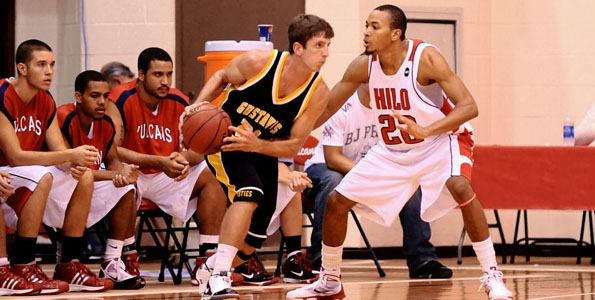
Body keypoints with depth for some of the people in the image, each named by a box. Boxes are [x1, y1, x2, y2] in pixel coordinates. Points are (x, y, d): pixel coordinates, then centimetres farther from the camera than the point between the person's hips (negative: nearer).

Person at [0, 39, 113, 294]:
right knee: (41, 176, -32)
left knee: (84, 178, -3)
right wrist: (71, 155, -29)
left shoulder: (46, 102, 5)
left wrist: (74, 164, -22)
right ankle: (22, 267, -27)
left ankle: (69, 265, -1)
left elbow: (60, 152, 3)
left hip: (24, 179, 8)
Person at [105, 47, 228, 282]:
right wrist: (159, 162, -36)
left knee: (209, 178, -11)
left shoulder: (178, 101, -2)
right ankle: (128, 259, -28)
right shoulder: (121, 99, -18)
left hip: (167, 178, 5)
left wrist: (185, 159, -29)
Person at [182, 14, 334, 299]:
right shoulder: (259, 62, -21)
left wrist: (257, 145, -30)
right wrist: (198, 104, -17)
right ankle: (219, 276, -35)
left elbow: (293, 146, -12)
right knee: (250, 191, -33)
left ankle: (209, 269, 35)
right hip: (223, 140, -4)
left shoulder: (318, 92, -15)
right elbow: (221, 77, 0)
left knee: (252, 241, 4)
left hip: (263, 152, 4)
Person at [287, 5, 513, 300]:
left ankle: (492, 276, -26)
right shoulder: (363, 66, -11)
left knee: (460, 187, -36)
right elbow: (325, 109, 1)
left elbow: (468, 106, -30)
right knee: (336, 201, 0)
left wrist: (425, 130, -44)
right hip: (393, 150, 6)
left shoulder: (425, 58, -26)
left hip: (440, 140, -6)